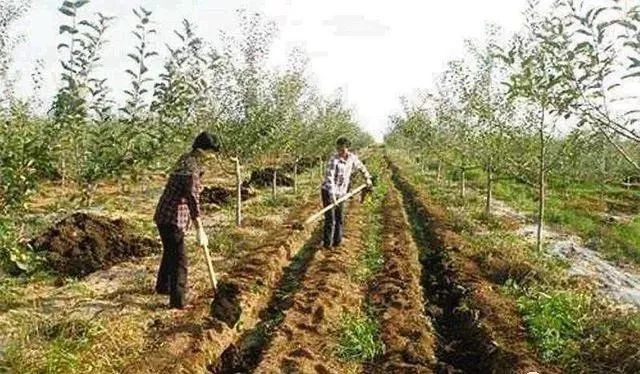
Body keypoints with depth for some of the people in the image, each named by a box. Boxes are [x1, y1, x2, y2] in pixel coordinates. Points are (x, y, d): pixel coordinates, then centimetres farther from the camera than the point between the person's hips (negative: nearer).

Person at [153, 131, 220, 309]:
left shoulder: (186, 159, 7)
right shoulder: (191, 167, -22)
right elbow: (192, 198, -31)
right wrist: (200, 230, -34)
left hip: (165, 215, 10)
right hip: (172, 219, -10)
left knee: (170, 252, 26)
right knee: (179, 259, -1)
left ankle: (163, 286, 45)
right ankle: (178, 301, 8)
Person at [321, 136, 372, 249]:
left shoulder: (352, 158, -3)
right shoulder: (334, 159, -21)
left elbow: (361, 166, 19)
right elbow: (329, 177, -27)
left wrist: (368, 178, 23)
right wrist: (332, 195, -34)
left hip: (341, 192, 6)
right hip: (328, 191, -6)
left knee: (340, 218, 12)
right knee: (330, 219, -5)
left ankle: (337, 241, 26)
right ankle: (327, 243, 8)